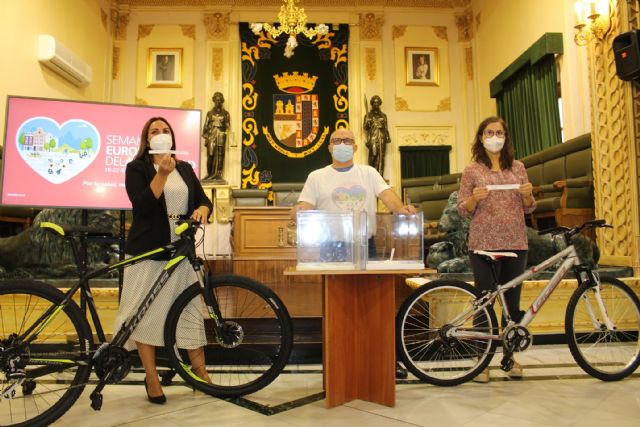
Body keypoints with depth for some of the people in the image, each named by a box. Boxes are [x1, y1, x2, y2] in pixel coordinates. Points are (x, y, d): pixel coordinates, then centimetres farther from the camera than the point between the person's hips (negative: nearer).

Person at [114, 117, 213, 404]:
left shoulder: (185, 168, 14)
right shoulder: (136, 168, 2)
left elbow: (203, 199, 11)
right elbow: (142, 204, -13)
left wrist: (202, 210, -12)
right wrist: (162, 174, -22)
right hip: (148, 250, -3)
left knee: (190, 307, 5)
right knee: (147, 311, 1)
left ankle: (200, 370, 19)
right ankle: (151, 378, 16)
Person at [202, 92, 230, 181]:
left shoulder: (225, 113, 12)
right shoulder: (210, 113, 12)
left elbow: (227, 126, 9)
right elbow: (205, 126, 8)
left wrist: (224, 123, -11)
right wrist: (205, 137, 0)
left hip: (221, 136, 0)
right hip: (211, 136, 0)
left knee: (220, 155, -4)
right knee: (210, 155, -6)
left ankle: (218, 174, -1)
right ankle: (210, 174, 1)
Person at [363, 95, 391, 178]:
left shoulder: (383, 115, 17)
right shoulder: (368, 115, 9)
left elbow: (386, 128, 14)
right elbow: (365, 127, 3)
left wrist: (388, 137, 1)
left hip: (382, 138, 3)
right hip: (373, 138, -3)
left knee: (381, 157, -2)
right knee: (373, 156, -11)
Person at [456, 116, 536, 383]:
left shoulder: (517, 167, 11)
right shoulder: (472, 170, 3)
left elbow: (528, 208, 13)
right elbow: (462, 210, 0)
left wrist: (528, 195, -8)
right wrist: (475, 198, -19)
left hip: (515, 243, 3)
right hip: (484, 243, -3)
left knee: (512, 302, 10)